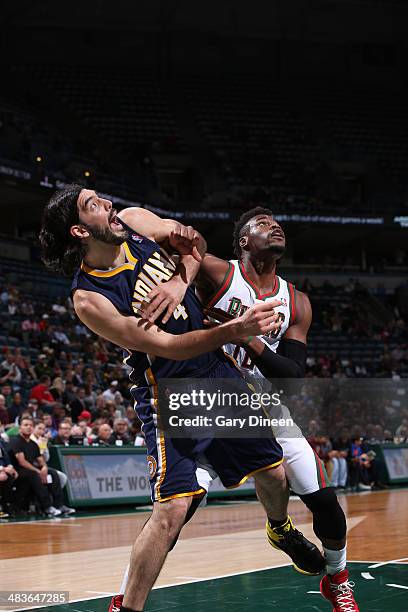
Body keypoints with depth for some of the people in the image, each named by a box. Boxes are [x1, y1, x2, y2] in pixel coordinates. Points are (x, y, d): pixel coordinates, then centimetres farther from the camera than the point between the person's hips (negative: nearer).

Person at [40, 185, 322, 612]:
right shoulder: (89, 299, -21)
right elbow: (167, 347, -24)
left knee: (273, 471, 18)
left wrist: (180, 280, -11)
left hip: (219, 373, 7)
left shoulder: (133, 221, -3)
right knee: (172, 509, -18)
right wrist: (234, 331, -34)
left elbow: (194, 241, 9)